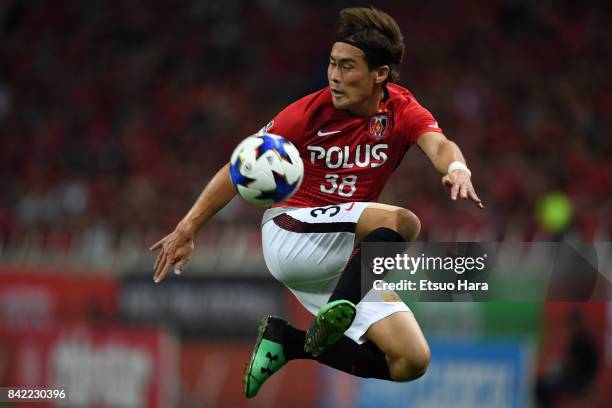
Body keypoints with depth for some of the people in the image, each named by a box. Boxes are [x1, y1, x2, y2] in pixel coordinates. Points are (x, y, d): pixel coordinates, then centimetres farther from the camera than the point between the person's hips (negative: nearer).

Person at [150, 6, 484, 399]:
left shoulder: (402, 110, -2)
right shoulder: (310, 112, -8)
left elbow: (439, 146, -22)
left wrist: (457, 168, -47)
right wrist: (188, 228, -8)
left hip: (349, 263, 5)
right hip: (290, 233, -5)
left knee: (412, 362, -12)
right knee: (402, 221, -29)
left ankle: (288, 341, -6)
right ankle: (336, 312, -38)